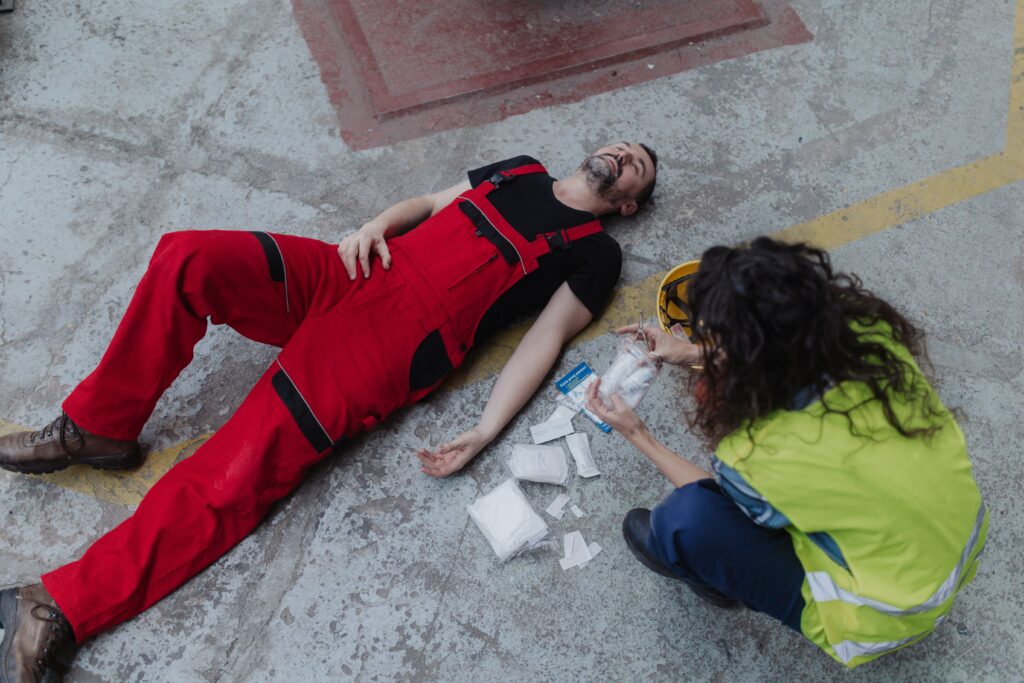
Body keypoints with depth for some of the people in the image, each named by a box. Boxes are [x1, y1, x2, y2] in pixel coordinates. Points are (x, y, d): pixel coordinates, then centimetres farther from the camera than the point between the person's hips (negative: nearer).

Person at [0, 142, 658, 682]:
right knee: (189, 258, -20)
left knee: (231, 479, -19)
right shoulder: (521, 170, 26)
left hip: (395, 346, -5)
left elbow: (547, 337, -1)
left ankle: (60, 611, -12)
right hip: (347, 278, 5)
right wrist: (376, 224, 3)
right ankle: (98, 429, -3)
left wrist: (485, 431, -14)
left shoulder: (595, 252, 11)